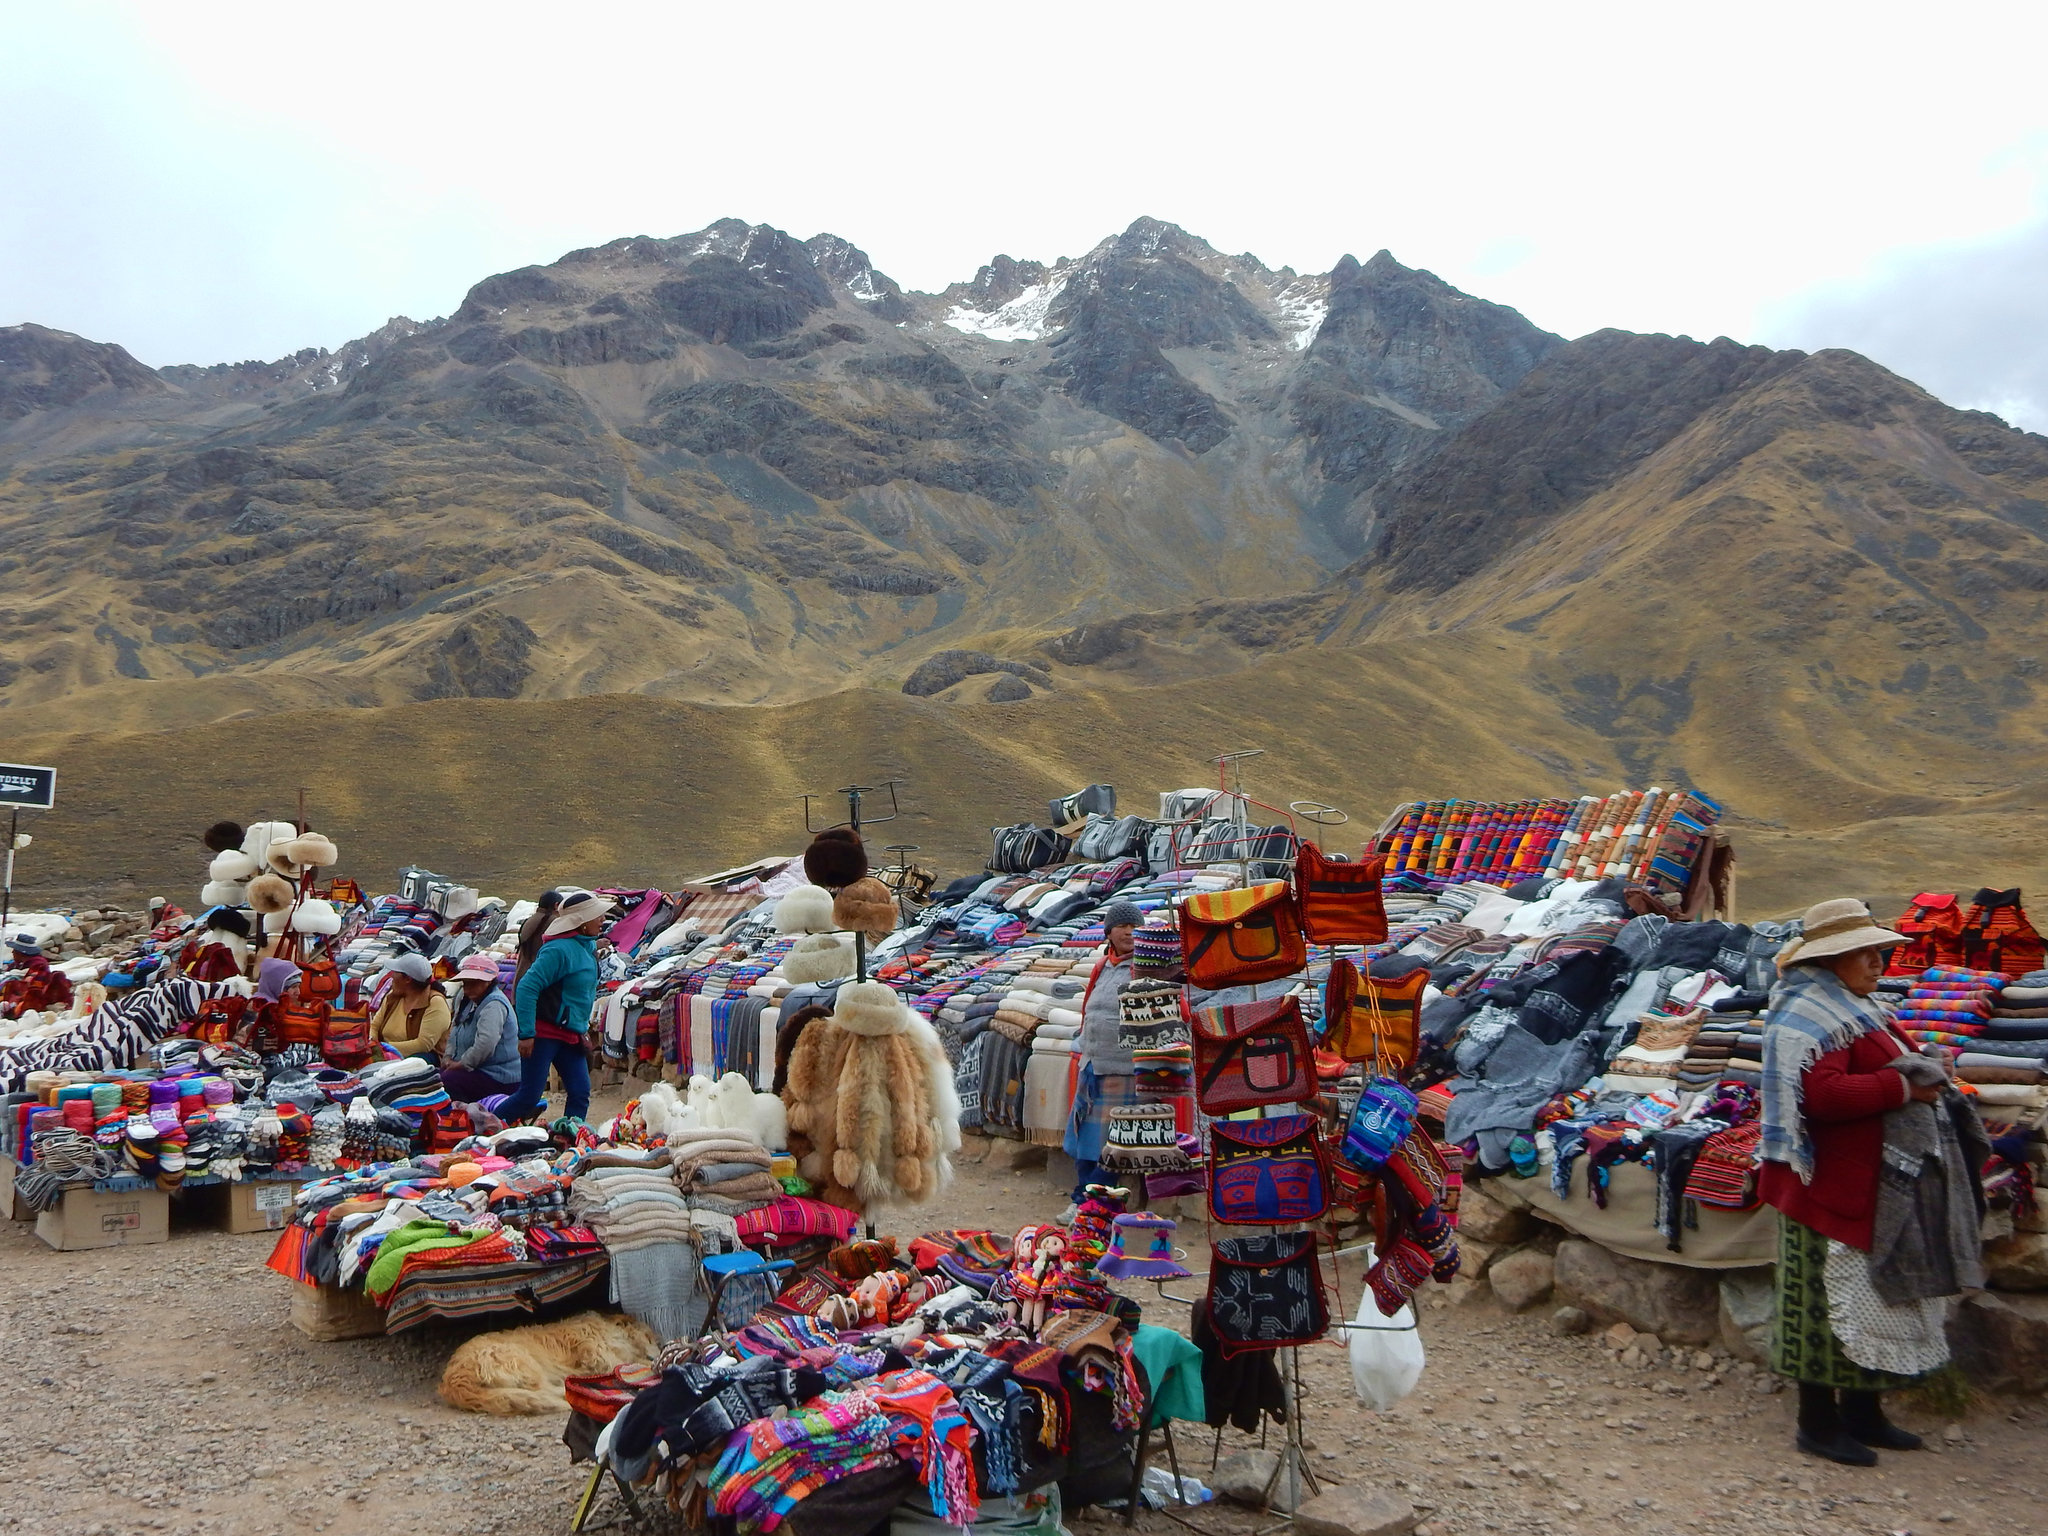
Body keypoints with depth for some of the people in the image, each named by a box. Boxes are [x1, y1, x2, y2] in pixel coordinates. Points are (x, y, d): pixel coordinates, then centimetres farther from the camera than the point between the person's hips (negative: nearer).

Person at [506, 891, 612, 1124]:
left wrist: (583, 1028, 20)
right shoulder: (559, 949, -20)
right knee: (529, 1096, -5)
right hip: (545, 1032, -9)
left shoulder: (588, 946, 8)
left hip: (571, 1035, 9)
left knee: (580, 1094, 2)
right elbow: (527, 987, -23)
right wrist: (526, 1034, -24)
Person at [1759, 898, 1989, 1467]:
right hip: (1834, 1185, -11)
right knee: (1834, 1297, -3)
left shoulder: (1851, 1008, 16)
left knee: (1874, 1297, 17)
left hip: (1876, 1185, 11)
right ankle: (1817, 1424, 8)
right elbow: (1824, 1094, -30)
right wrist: (1901, 1088, -23)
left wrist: (1925, 1079, 7)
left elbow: (1879, 1070, 27)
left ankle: (1862, 1413, 29)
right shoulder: (1808, 1015, -18)